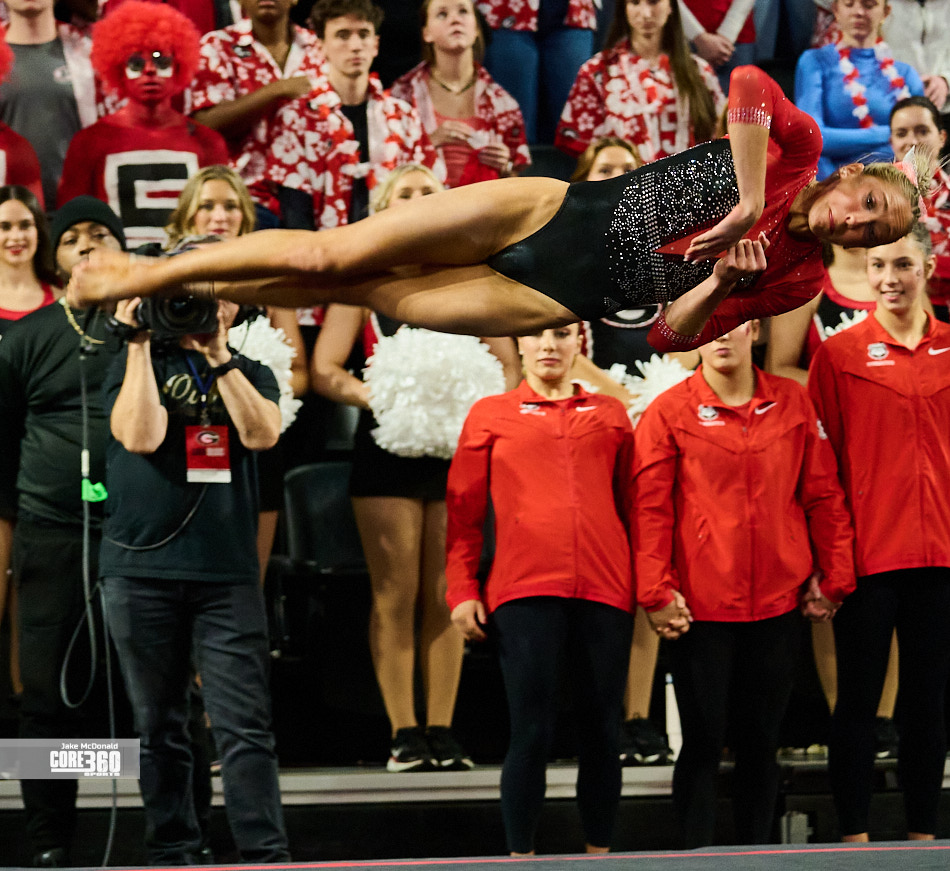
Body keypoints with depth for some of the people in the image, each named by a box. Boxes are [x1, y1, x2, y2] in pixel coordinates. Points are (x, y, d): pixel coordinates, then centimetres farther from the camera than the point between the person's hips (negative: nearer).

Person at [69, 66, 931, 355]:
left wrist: (721, 282, -20)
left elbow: (671, 337, -2)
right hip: (556, 210, -1)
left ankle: (175, 295, 6)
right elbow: (748, 82, -22)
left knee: (371, 293, -6)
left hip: (558, 300, 1)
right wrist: (751, 201, -20)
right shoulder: (796, 147, 0)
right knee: (331, 253, -7)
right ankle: (153, 272, 9)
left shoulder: (795, 280, 3)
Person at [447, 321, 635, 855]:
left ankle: (600, 855, 13)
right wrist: (463, 592, 1)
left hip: (605, 591, 2)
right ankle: (521, 857, 3)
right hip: (524, 590, -2)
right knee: (532, 732, -4)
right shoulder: (490, 416, 10)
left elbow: (634, 506, 14)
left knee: (603, 732, 4)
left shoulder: (610, 415, 15)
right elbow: (464, 512, 9)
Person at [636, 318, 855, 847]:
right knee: (703, 742, 0)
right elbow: (651, 508, -4)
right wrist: (657, 592, -10)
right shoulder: (669, 413, -1)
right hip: (700, 606, -2)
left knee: (761, 742, 9)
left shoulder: (793, 404, 6)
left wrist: (832, 578, 4)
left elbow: (824, 496, 8)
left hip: (779, 602, 2)